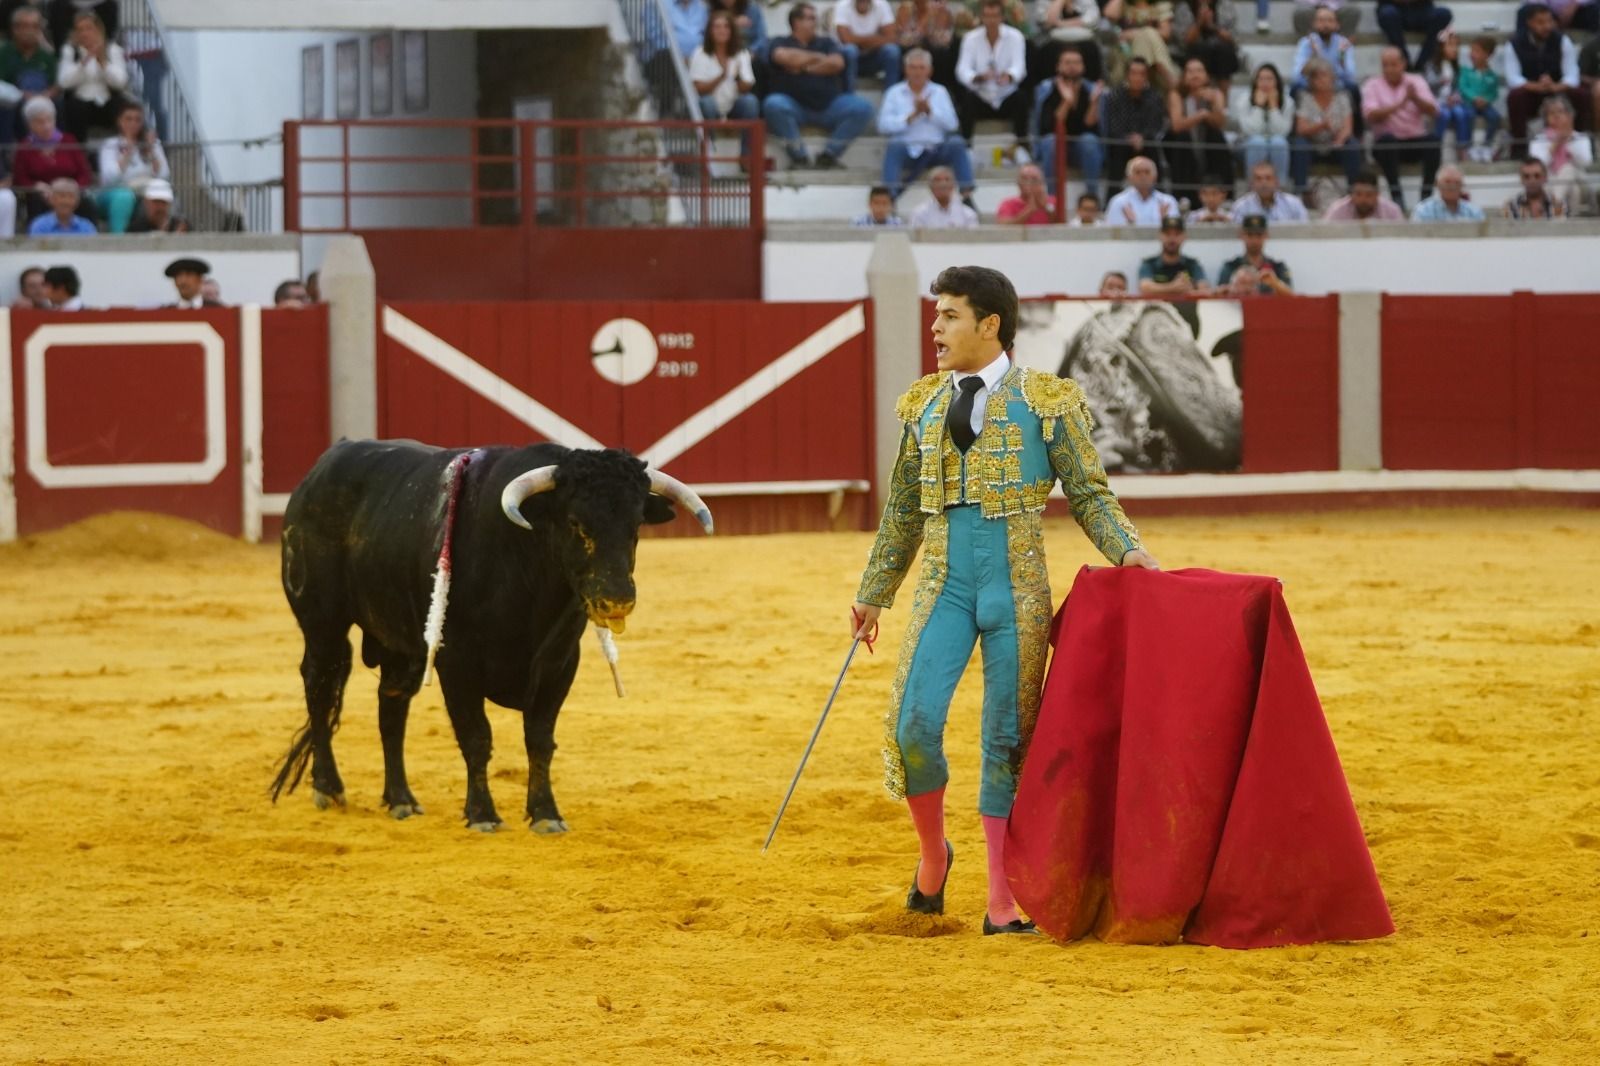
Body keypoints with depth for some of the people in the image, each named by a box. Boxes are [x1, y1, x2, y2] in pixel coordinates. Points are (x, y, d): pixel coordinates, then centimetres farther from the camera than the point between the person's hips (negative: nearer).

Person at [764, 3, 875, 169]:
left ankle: (828, 155, -13)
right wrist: (817, 57, -1)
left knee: (862, 108, -21)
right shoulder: (782, 43, 12)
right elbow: (783, 57, -12)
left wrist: (804, 67, -3)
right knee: (774, 104, -35)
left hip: (828, 105, 3)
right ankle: (798, 156, -24)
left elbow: (837, 63, -1)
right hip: (795, 105, -3)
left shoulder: (826, 43, 19)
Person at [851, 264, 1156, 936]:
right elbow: (902, 511, 20)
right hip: (945, 585, 3)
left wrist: (1128, 553, -13)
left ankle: (1002, 903, 7)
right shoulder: (925, 406, 11)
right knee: (912, 722, -12)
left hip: (1018, 590, -3)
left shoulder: (1045, 401, 0)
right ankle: (933, 853, 14)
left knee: (1009, 738, 0)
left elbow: (1089, 494, 3)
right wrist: (873, 595, 25)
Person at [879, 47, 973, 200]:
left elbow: (952, 124, 1)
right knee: (894, 146, -33)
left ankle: (967, 194, -34)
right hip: (908, 151, -1)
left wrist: (930, 110, -11)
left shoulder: (939, 92, 15)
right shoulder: (895, 92, 10)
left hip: (936, 150, 1)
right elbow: (883, 125, -4)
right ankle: (890, 196, -43)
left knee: (956, 142, -27)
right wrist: (912, 115, -13)